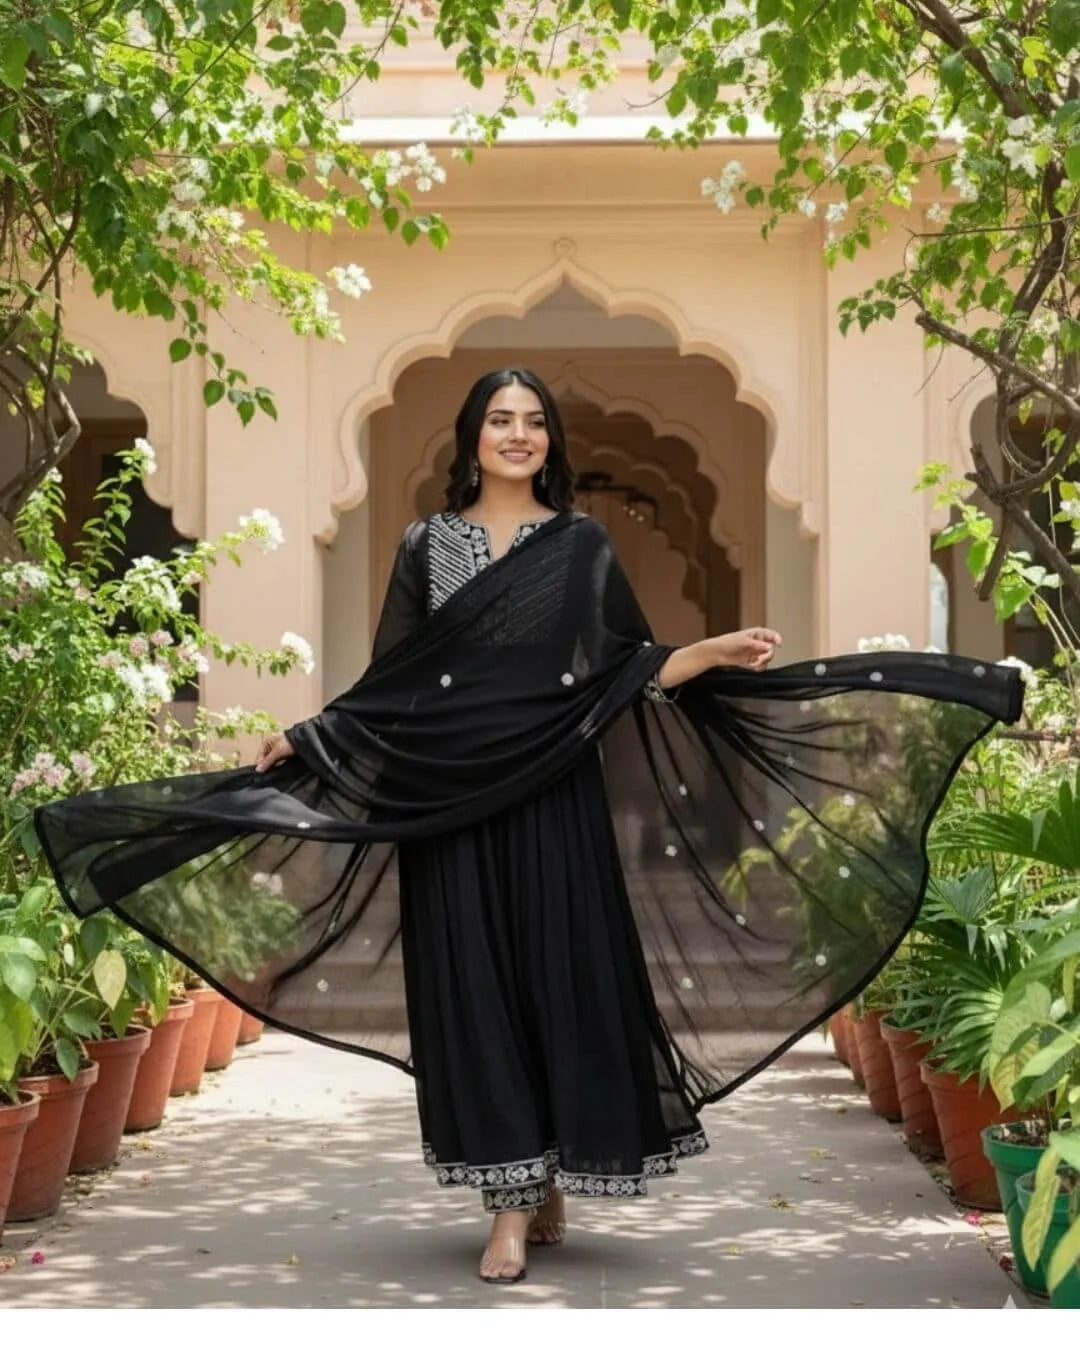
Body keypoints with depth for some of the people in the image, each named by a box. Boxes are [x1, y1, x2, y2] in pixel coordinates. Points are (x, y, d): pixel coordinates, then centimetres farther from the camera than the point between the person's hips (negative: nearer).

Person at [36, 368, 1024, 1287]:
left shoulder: (581, 544, 7)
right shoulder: (427, 544, 8)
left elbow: (630, 667, 5)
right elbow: (390, 681, 9)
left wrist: (720, 653, -8)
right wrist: (303, 738, -1)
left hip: (554, 798, 0)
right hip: (449, 801, 1)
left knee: (563, 979, -1)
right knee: (474, 990, -1)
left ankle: (552, 1185, 15)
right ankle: (512, 1206, 6)